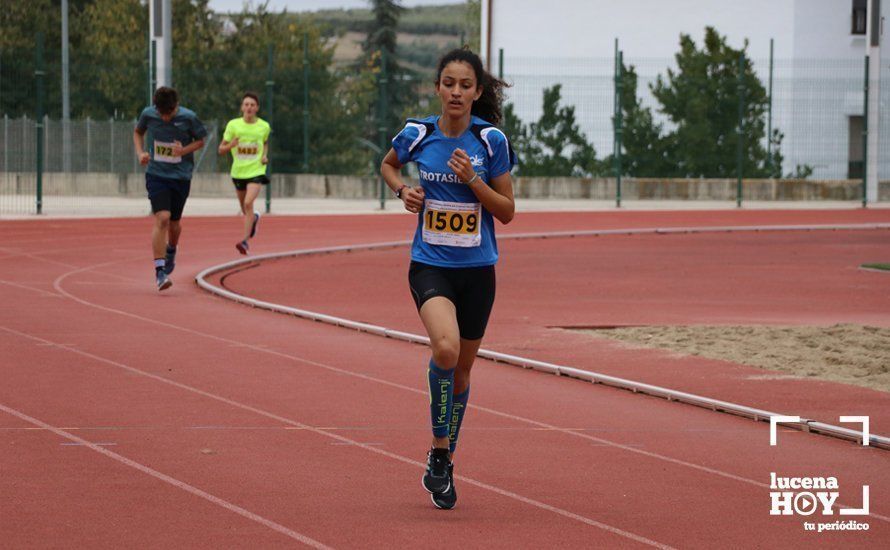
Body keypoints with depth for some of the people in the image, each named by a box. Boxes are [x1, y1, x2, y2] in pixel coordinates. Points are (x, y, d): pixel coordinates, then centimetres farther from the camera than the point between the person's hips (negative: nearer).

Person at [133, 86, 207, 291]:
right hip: (156, 174, -1)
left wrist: (184, 150, -15)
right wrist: (140, 153, -3)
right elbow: (138, 132, 14)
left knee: (174, 223, 11)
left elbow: (200, 141, 4)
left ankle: (171, 251, 45)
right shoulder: (148, 114, -6)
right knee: (162, 218, -17)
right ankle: (159, 270, -17)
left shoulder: (189, 118, -10)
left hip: (181, 176, 1)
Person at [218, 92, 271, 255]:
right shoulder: (233, 125, -5)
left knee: (248, 203, -23)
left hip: (256, 170, -2)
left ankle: (245, 240, -20)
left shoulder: (264, 126, -2)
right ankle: (254, 218, 54)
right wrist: (230, 145, -22)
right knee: (245, 209, 16)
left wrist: (265, 155, 1)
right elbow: (221, 150, 0)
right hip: (238, 172, 2)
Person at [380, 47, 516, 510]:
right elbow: (388, 165, 18)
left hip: (477, 269, 2)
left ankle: (443, 465, 31)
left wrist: (472, 180, -17)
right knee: (446, 348, -28)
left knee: (462, 368, 12)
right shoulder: (416, 135, -4)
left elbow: (507, 211, -2)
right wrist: (402, 190, -2)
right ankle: (439, 454, -13)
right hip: (430, 265, -1)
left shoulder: (491, 141, -6)